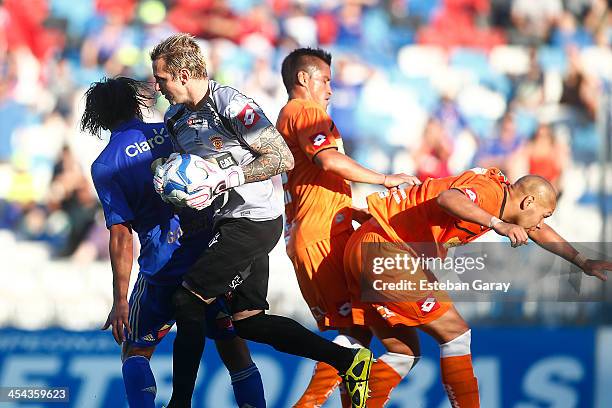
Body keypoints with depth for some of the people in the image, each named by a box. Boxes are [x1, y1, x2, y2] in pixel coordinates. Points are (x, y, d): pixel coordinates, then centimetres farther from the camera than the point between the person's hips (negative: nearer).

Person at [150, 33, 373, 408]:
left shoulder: (229, 103, -16)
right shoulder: (176, 119, 11)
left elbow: (283, 158, -19)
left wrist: (224, 178, -22)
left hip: (253, 221, -10)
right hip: (231, 223, 10)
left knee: (188, 302, -9)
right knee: (248, 320, 6)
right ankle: (348, 361, 6)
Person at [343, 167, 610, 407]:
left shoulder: (503, 192, 14)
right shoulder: (488, 190, -16)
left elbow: (538, 231, 32)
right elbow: (447, 198, -39)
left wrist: (583, 262, 35)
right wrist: (497, 224, -48)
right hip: (385, 251, -10)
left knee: (404, 352, 15)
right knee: (455, 332, -7)